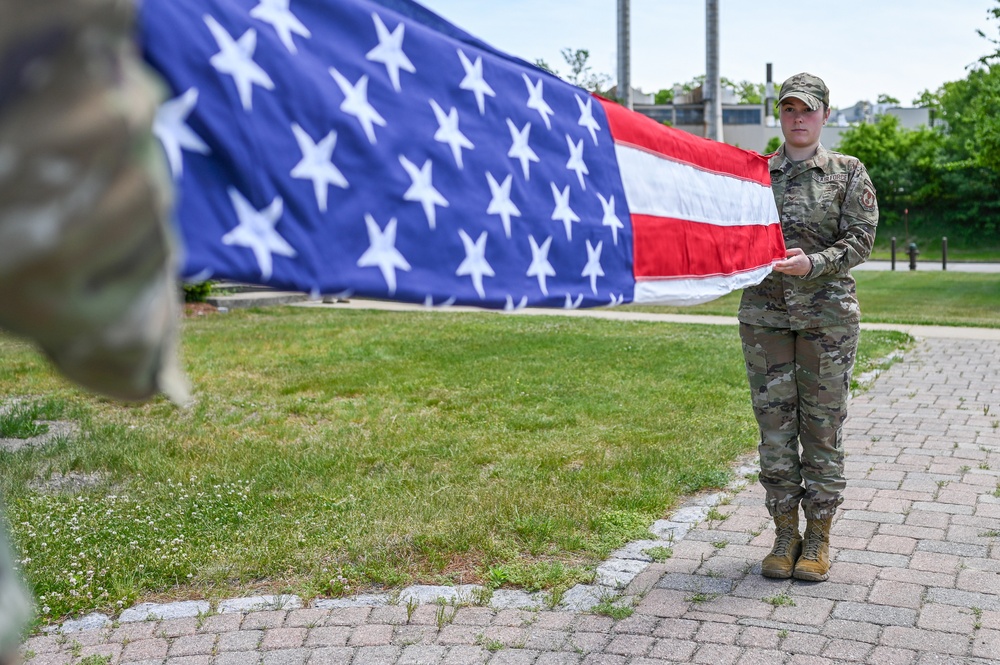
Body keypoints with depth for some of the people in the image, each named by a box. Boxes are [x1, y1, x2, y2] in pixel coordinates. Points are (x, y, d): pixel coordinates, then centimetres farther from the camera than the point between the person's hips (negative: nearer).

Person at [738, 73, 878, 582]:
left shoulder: (848, 173, 5)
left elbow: (861, 239, -3)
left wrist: (813, 263, -19)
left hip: (828, 314, -1)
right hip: (764, 313, 2)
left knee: (823, 424, 2)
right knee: (775, 424, 4)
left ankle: (818, 538, 14)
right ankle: (785, 534, 15)